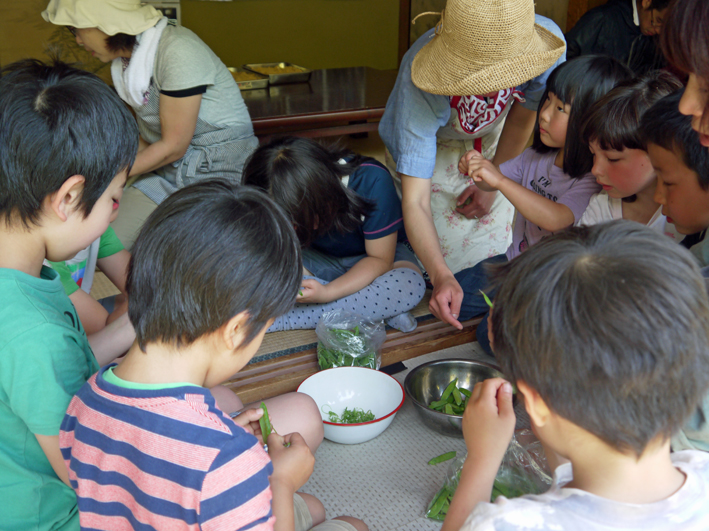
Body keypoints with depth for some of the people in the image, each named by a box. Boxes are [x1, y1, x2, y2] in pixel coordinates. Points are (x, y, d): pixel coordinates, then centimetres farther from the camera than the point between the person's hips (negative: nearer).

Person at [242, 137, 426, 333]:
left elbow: (380, 259, -25)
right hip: (320, 260, 3)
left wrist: (327, 293, -38)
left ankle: (282, 320, -29)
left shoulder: (372, 182, -32)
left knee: (410, 286, -38)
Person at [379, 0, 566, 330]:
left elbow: (522, 117, -11)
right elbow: (414, 201, -44)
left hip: (491, 139, 3)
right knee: (452, 256, -6)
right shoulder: (420, 84, -43)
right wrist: (441, 277, -58)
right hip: (430, 147, -3)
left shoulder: (549, 43, -35)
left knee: (497, 245, 0)